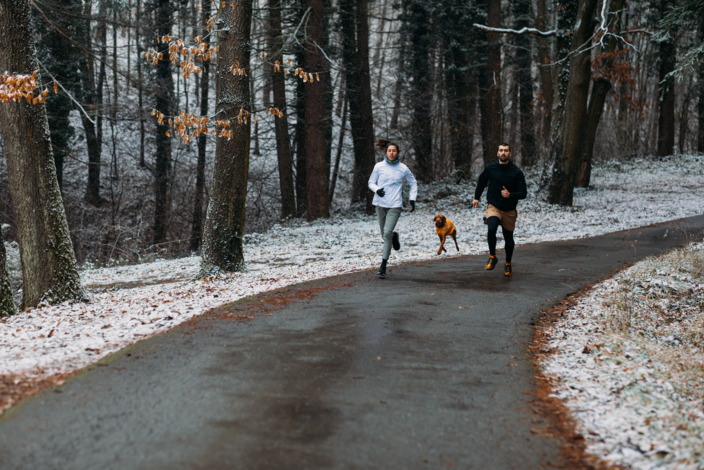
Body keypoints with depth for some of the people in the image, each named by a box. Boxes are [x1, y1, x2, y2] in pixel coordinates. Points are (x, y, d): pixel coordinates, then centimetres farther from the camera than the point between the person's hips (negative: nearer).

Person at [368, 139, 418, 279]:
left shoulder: (403, 169, 1)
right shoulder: (379, 166, 1)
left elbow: (413, 184, 16)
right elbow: (371, 182, 10)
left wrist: (412, 199, 7)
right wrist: (377, 189, -11)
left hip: (395, 205, -2)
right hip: (380, 204, 2)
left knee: (387, 233, -17)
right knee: (385, 235, 9)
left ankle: (383, 266, -13)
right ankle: (394, 236, 49)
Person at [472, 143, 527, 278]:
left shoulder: (517, 172, -9)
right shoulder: (490, 168, -3)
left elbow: (523, 193, -6)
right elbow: (481, 182, 17)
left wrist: (510, 195, -24)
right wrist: (476, 198, 20)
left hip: (509, 211, 1)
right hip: (493, 207, 0)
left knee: (509, 239, 10)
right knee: (491, 228, -30)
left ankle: (508, 264, 37)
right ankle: (492, 257, -8)